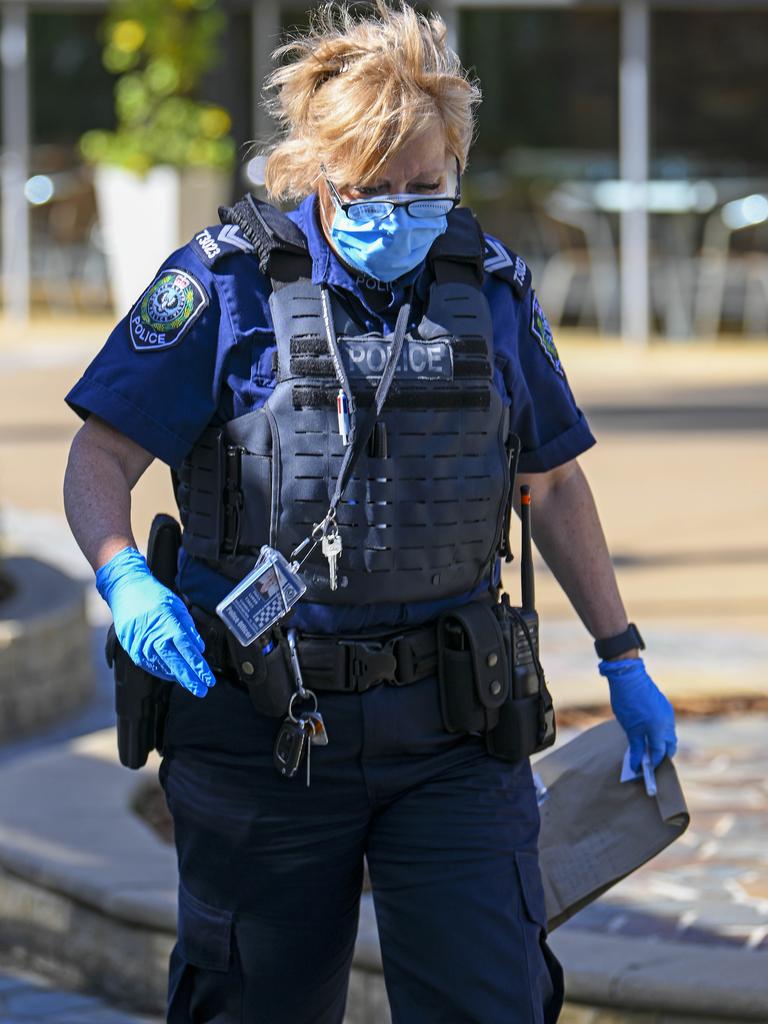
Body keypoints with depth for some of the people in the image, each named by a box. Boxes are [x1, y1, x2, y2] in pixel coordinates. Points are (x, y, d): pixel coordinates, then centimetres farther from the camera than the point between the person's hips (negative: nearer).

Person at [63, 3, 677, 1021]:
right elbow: (100, 458, -7)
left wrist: (624, 661, 19)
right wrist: (125, 580, -27)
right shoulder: (228, 279, -6)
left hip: (448, 734, 2)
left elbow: (555, 480, 17)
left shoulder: (492, 287, 5)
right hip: (260, 733, -2)